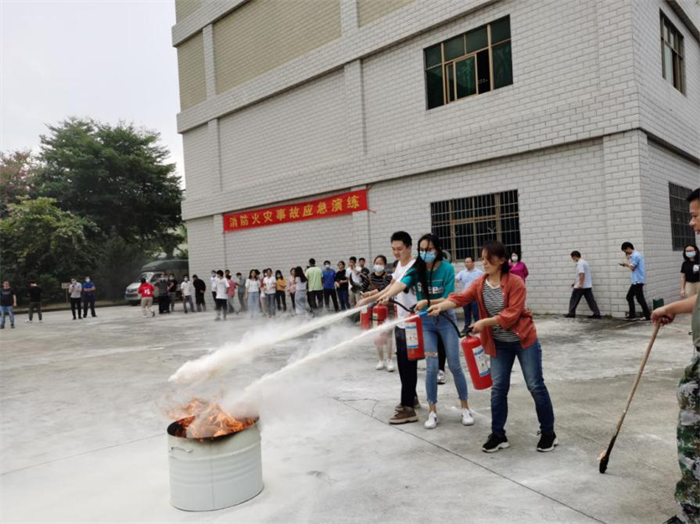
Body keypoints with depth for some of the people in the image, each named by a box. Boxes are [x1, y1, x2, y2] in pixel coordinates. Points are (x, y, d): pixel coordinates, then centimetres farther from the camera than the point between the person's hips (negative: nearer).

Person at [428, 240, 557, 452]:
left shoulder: (516, 283, -18)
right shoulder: (480, 283, -4)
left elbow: (511, 315, -24)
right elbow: (461, 298, -19)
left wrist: (484, 322, -30)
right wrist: (441, 305, -37)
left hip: (524, 341, -4)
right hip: (499, 344, 4)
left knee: (535, 386, 4)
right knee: (498, 388, 6)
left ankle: (548, 433, 19)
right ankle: (498, 435, 18)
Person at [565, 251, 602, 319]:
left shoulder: (580, 263, -13)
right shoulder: (584, 262, 18)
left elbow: (582, 274, -24)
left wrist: (580, 284, -28)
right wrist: (576, 283, 28)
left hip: (580, 286, -9)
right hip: (588, 286, 9)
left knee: (574, 300, 2)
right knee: (590, 300, 5)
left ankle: (571, 313, 7)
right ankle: (597, 313, 1)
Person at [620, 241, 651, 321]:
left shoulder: (635, 255, -17)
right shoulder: (636, 254, 15)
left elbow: (632, 268, -19)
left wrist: (627, 261, -6)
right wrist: (626, 264, 13)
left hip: (638, 280, -11)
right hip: (636, 281, 11)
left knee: (640, 298, -6)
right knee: (629, 296, 13)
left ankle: (648, 316, 0)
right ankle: (632, 315, 16)